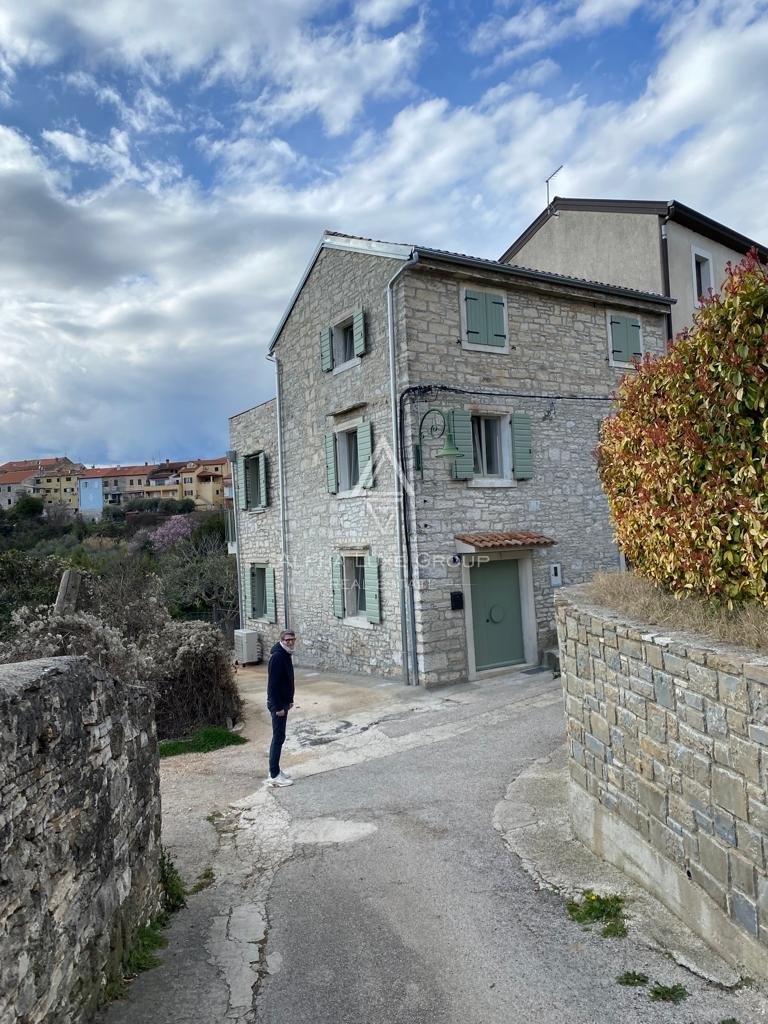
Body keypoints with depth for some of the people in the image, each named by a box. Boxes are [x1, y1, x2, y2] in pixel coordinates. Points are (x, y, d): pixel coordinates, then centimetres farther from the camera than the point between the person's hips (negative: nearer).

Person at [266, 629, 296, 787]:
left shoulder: (287, 654, 9)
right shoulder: (277, 656, -21)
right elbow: (273, 684, -24)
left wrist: (289, 700, 20)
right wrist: (278, 707, -23)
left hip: (283, 702, 10)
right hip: (277, 704, -10)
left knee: (279, 737, 16)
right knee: (278, 738, -3)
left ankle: (275, 770, 26)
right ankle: (274, 776, 4)